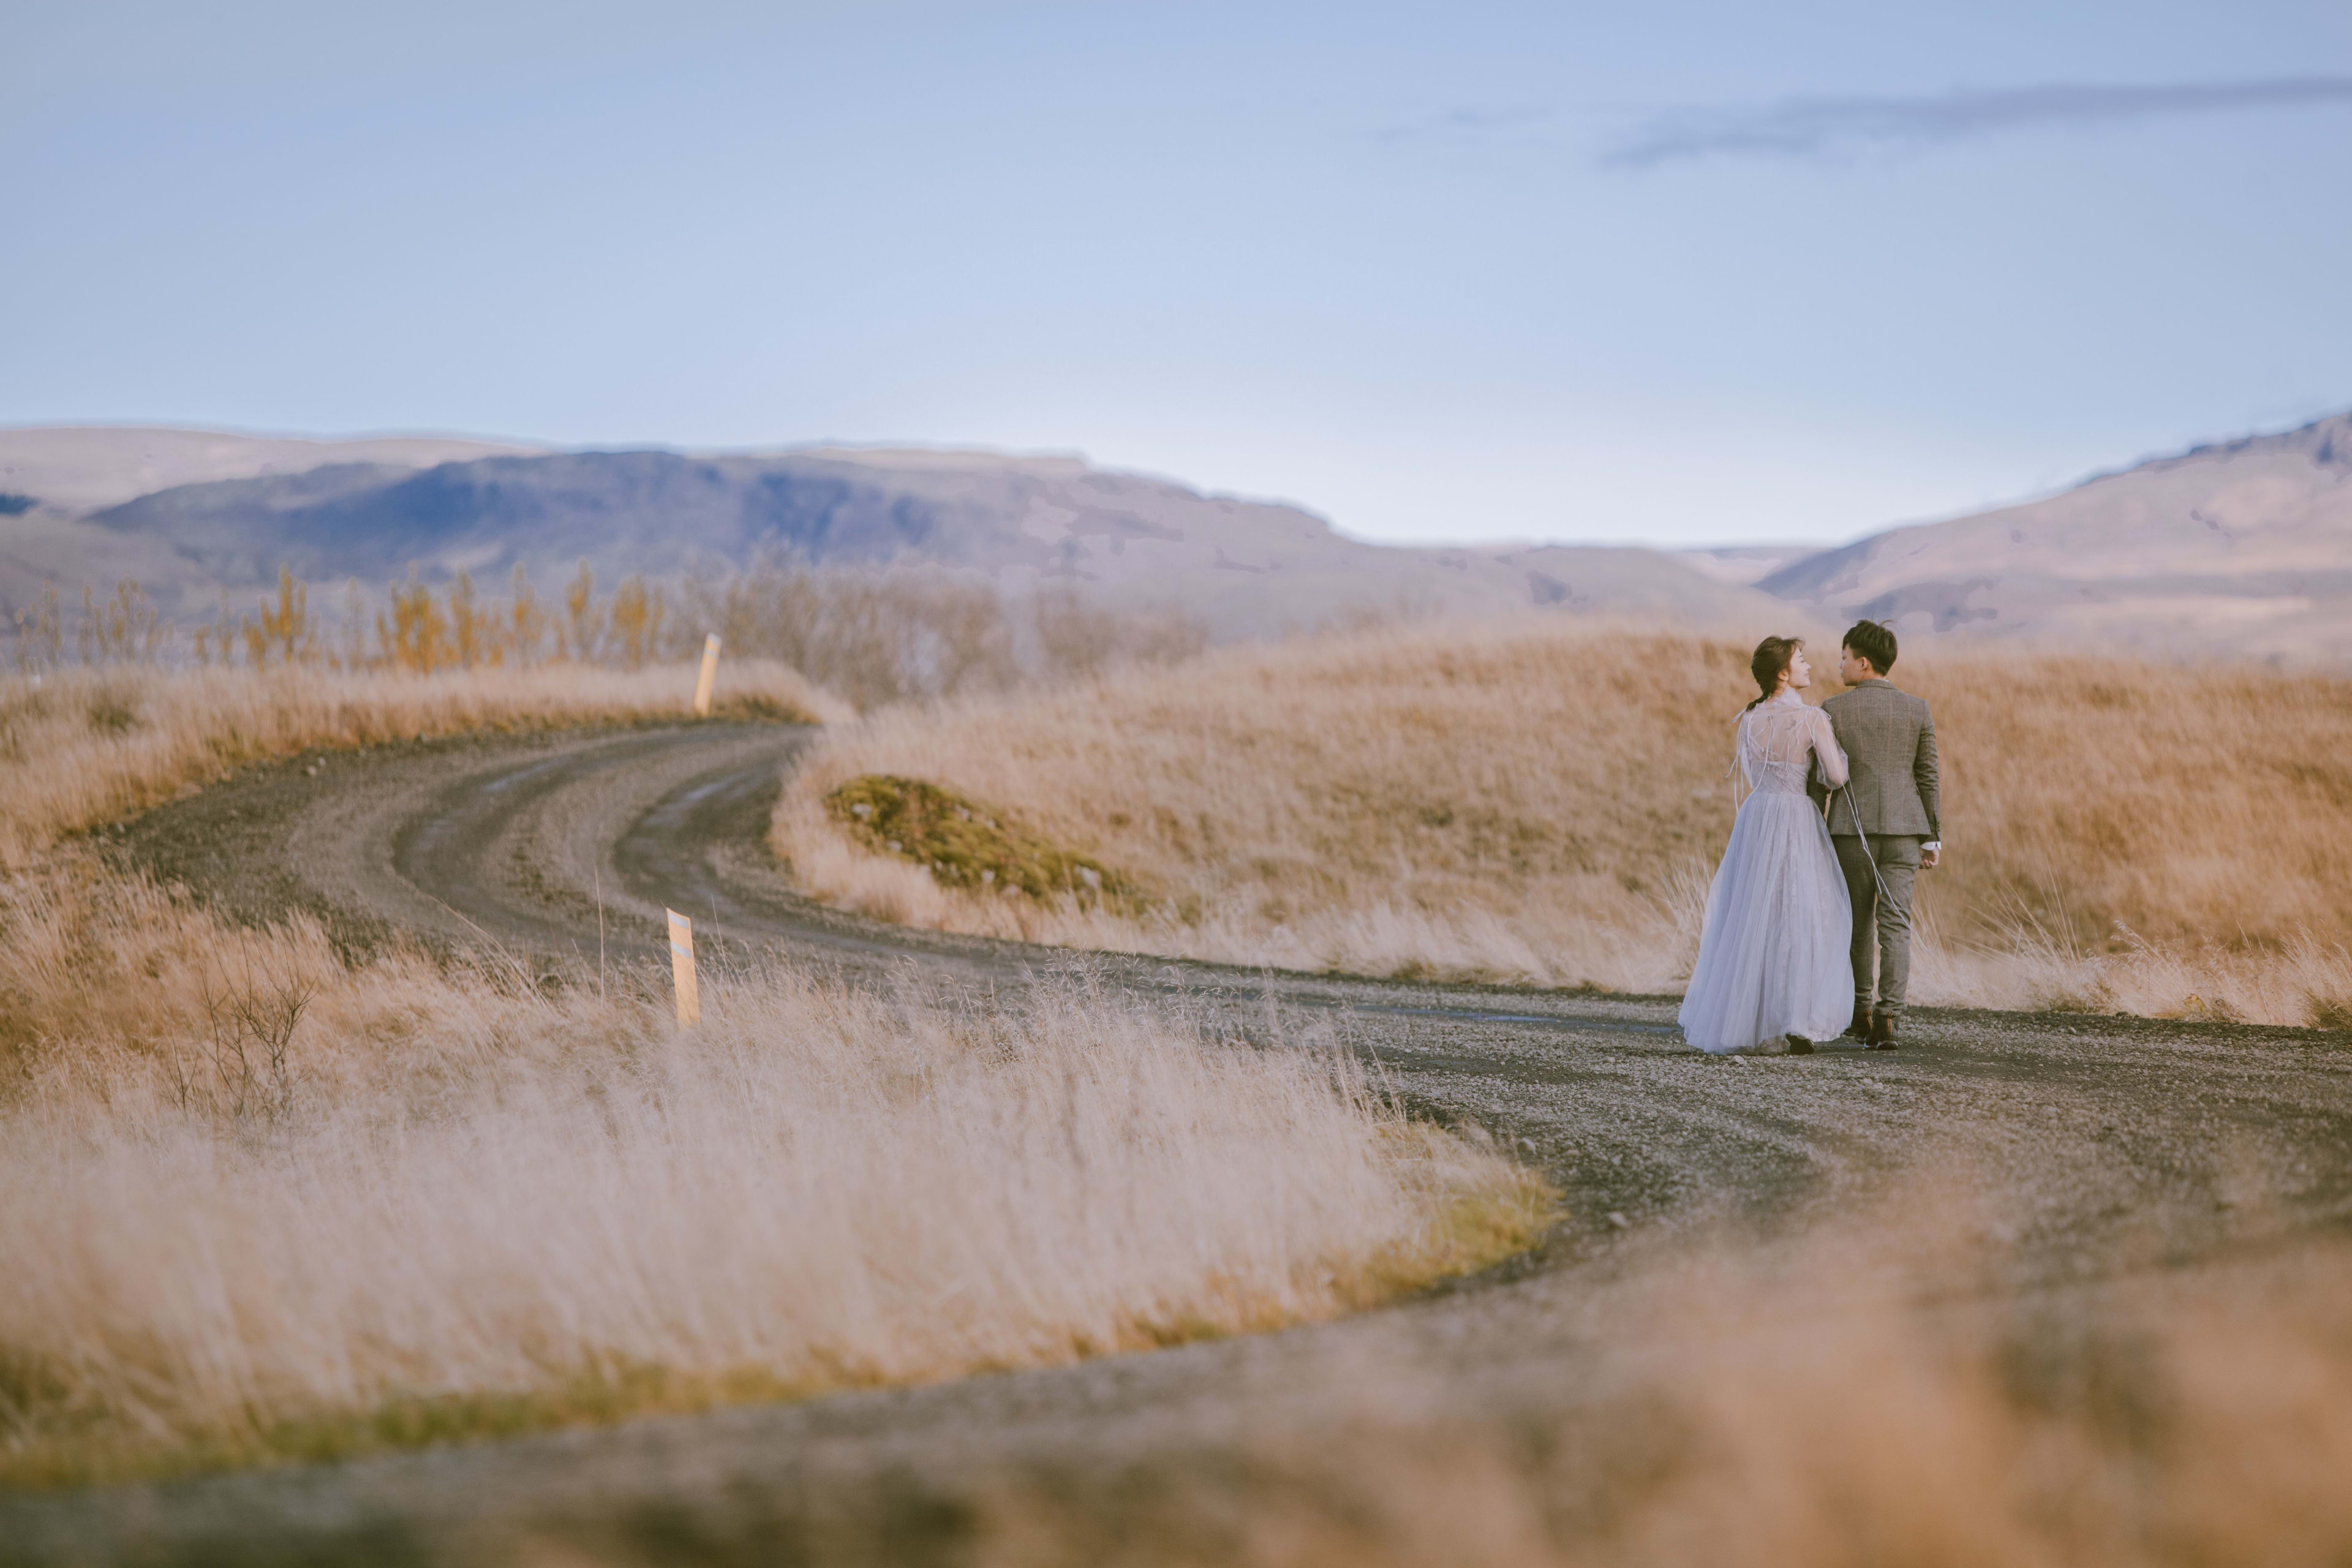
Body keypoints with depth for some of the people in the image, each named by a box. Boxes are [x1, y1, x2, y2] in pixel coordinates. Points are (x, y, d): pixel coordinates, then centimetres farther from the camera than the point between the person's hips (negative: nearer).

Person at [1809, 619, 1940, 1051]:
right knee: (1895, 924, -2)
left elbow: (1820, 780, -2)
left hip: (1851, 829, -1)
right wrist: (1933, 838, 9)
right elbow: (1928, 778, 3)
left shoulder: (1833, 710, -3)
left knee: (1857, 922, 14)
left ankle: (1861, 1012, 23)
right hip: (1903, 829, 1)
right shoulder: (1918, 710, 3)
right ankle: (1888, 1019, -14)